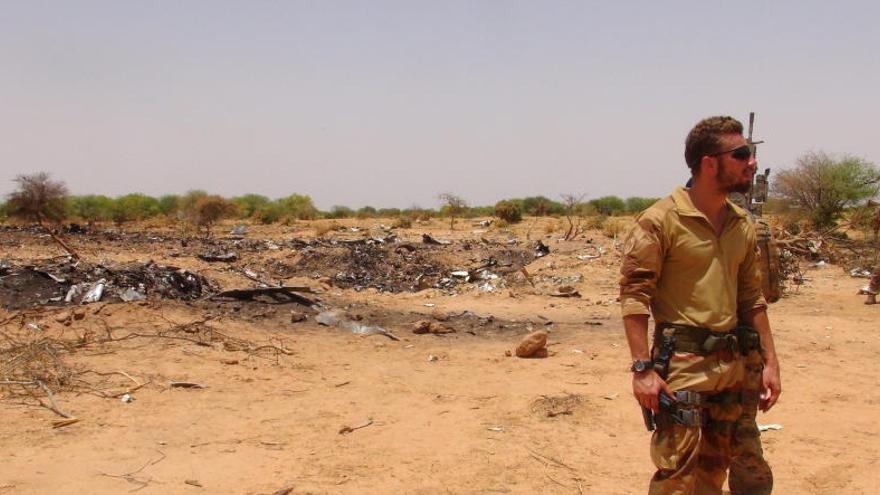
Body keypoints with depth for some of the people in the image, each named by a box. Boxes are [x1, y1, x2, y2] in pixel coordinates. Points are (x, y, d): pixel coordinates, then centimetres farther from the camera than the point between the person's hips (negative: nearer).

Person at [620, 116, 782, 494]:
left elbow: (752, 298, 17)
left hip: (735, 366, 7)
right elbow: (633, 294, -14)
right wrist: (642, 368, -19)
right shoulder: (661, 220, -11)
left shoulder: (743, 226, 10)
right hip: (682, 364, -7)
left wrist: (770, 362, 13)